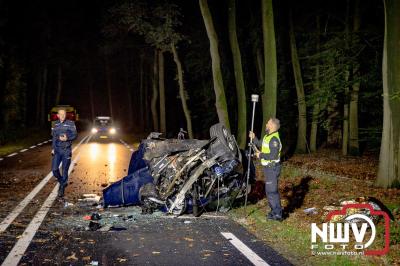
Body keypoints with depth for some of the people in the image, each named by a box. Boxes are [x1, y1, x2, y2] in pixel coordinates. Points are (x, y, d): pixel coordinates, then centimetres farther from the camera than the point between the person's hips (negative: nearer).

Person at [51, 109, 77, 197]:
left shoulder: (70, 123, -3)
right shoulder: (56, 124, 9)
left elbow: (75, 135, -5)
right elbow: (53, 137, 17)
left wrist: (67, 138, -22)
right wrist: (53, 148, 13)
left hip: (66, 150, -3)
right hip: (57, 150, 3)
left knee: (64, 170, 0)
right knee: (54, 169, -4)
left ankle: (62, 188, 13)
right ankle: (62, 182, 22)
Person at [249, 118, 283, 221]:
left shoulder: (274, 139, -22)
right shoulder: (268, 136, 11)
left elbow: (273, 155, -28)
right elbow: (261, 145, 25)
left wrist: (261, 155, -17)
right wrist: (254, 138, 13)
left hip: (272, 168, -11)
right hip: (268, 167, 11)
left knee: (271, 191, -6)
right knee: (271, 190, 18)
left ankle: (277, 214, 1)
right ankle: (275, 211, 28)